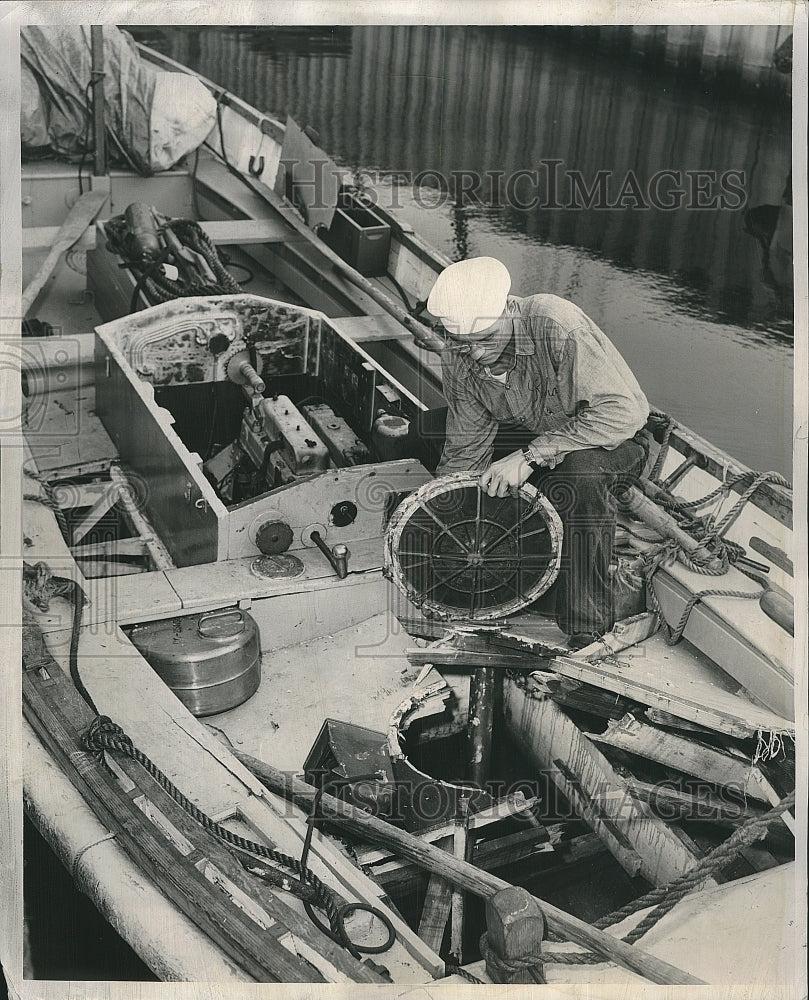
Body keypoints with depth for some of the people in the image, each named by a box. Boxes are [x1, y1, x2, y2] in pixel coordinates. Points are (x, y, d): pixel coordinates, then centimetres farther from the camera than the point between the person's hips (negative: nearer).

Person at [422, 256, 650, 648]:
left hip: (612, 440, -6)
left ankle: (588, 631, -25)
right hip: (528, 434, 6)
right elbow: (466, 447, -7)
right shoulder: (457, 358, -15)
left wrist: (533, 455, -41)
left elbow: (623, 412, -38)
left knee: (580, 471, -39)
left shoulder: (556, 325, -34)